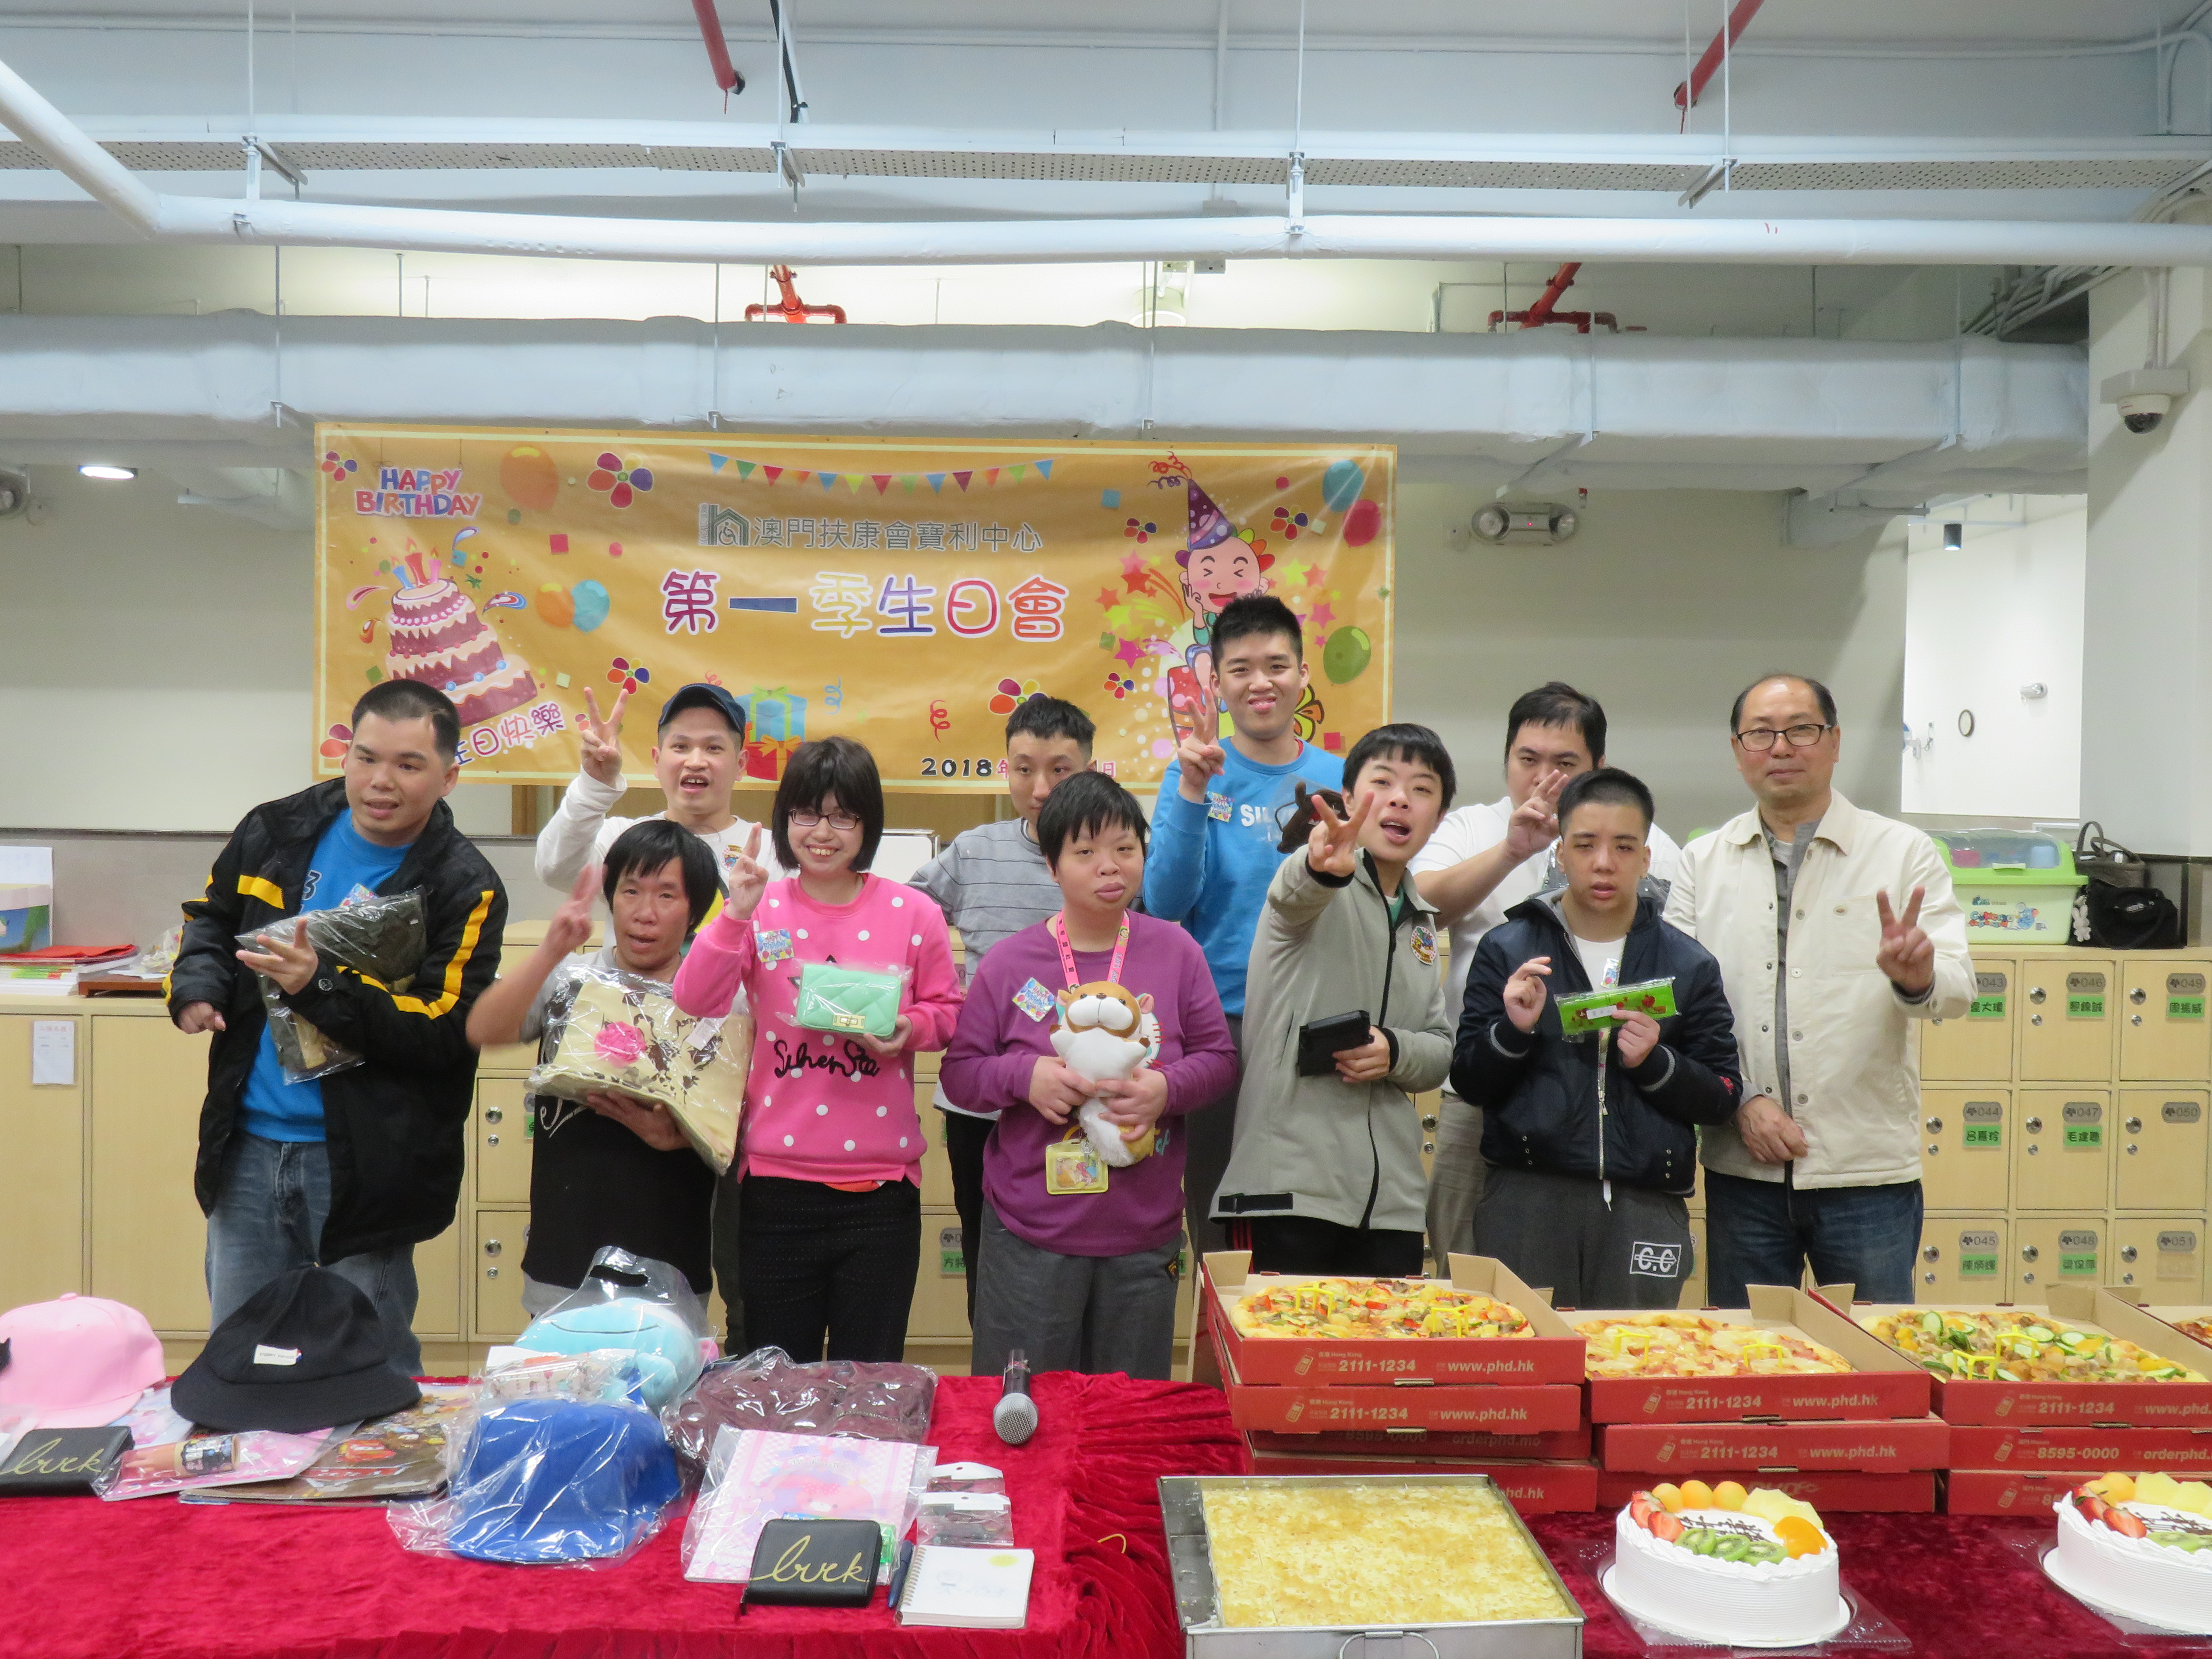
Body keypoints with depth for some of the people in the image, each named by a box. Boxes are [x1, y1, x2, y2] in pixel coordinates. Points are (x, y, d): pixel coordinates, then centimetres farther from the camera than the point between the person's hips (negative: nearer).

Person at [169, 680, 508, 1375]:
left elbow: (445, 1032, -19)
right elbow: (210, 918, 20)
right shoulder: (276, 831, 3)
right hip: (248, 1144, 5)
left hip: (363, 1161, -5)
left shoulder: (464, 888, -12)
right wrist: (197, 983, -1)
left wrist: (320, 986, -29)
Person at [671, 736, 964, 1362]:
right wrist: (735, 916, -19)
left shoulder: (913, 912, 0)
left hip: (881, 1183, 0)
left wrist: (909, 1030, -13)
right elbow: (696, 1004, -9)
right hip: (776, 1179, 1)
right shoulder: (761, 907, 0)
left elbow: (947, 1011, 7)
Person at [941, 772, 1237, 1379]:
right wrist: (1024, 1076, -17)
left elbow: (1219, 1056, 4)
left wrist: (1166, 1090, -15)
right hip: (1031, 1236, -1)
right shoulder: (1010, 962, -2)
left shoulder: (1176, 951, 2)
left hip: (1144, 1236, 1)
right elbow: (960, 1069, 2)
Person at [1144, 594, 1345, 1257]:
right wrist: (1192, 796, -20)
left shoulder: (1338, 779, 4)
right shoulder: (1196, 773, 0)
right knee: (1220, 1245, 9)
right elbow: (1164, 903, -11)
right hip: (1219, 1023, -1)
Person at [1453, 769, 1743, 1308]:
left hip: (1645, 1208, 1)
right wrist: (1515, 1029, -13)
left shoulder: (1689, 964, 8)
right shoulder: (1506, 950, 5)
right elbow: (1469, 1083, 4)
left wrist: (1654, 1062, -11)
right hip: (1525, 1202, -1)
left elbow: (1723, 1098, 6)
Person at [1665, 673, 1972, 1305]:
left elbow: (1957, 986, -5)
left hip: (1867, 1167, -1)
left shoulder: (1904, 853, 3)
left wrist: (1920, 977, -29)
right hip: (1743, 1169, 2)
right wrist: (1742, 1098, -8)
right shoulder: (1702, 862, 8)